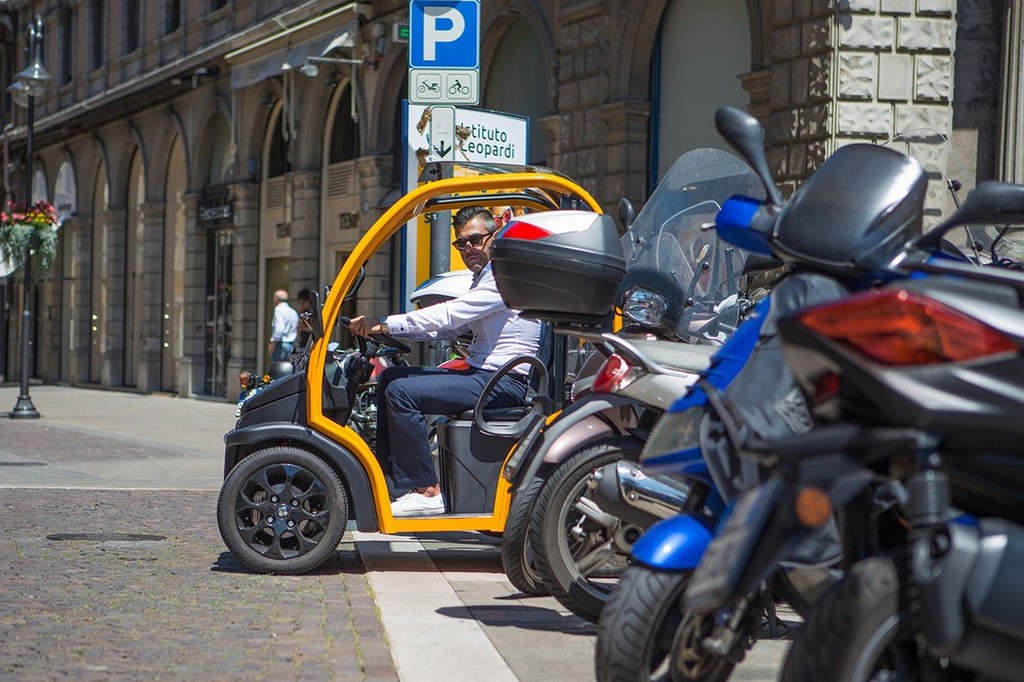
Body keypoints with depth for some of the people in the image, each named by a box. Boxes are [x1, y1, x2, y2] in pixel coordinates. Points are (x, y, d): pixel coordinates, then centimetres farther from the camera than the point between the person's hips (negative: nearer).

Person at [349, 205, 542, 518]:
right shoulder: (483, 279, 21)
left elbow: (449, 315, -21)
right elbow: (450, 328, 19)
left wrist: (386, 324, -20)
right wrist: (385, 328, 6)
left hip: (505, 383, -11)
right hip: (480, 372, 11)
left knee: (402, 392, -21)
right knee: (392, 376, 11)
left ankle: (426, 491, -19)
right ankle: (386, 472, 11)